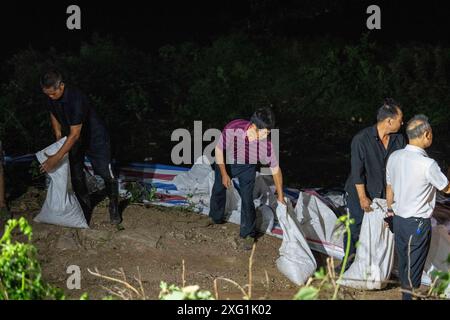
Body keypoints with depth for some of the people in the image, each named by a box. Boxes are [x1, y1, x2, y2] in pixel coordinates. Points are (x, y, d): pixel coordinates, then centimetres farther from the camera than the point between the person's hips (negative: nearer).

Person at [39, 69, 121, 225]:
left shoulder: (76, 98, -38)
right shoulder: (51, 98, -15)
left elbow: (74, 134, -38)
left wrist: (57, 158, -38)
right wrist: (58, 137, 6)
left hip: (95, 137, -6)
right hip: (75, 141, 6)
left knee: (106, 173, -4)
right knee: (76, 176, 6)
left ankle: (114, 208, 16)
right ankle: (85, 208, 23)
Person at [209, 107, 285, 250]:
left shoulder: (266, 143, -34)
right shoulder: (232, 129, -40)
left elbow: (275, 169, -18)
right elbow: (219, 150, -21)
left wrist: (280, 195, -8)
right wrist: (224, 174, -16)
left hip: (247, 167, 0)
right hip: (225, 162, 0)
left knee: (247, 199, -6)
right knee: (218, 190, 19)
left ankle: (248, 234, 15)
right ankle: (216, 218, 48)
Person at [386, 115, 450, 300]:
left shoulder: (394, 157, -3)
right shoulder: (428, 165, -23)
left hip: (398, 219, 7)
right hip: (418, 223, -7)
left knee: (403, 261, 20)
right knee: (414, 266, 6)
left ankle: (405, 290, 34)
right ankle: (410, 296, 14)